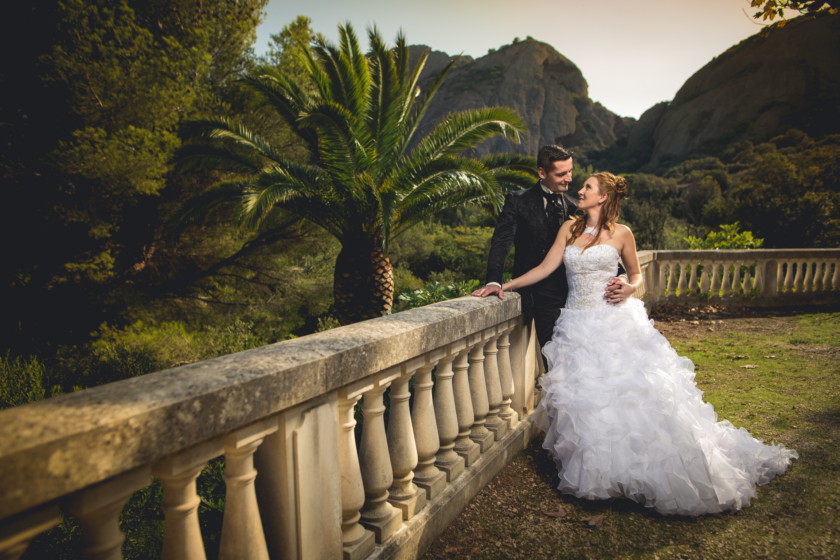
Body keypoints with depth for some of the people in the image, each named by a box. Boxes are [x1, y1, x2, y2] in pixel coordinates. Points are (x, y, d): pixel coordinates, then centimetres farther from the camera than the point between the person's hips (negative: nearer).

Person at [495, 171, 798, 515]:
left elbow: (636, 273, 12)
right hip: (578, 325, 3)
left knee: (630, 391, -4)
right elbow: (545, 268, 2)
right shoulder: (569, 228, 7)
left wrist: (628, 286, -10)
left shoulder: (621, 234, 0)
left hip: (614, 323, -3)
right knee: (584, 396, 4)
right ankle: (596, 471, 21)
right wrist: (503, 285, -5)